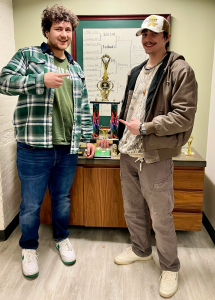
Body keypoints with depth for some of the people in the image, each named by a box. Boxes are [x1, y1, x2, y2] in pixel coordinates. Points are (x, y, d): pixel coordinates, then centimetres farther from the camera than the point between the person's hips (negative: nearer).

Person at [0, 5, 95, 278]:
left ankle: (61, 238, 42)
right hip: (34, 148, -4)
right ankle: (29, 248, 34)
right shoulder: (28, 55, 2)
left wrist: (88, 137, 11)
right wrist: (41, 79, -21)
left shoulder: (76, 68, 16)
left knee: (62, 198, 18)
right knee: (31, 204, 9)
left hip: (68, 149, 4)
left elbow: (83, 107, 17)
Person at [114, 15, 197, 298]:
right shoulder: (136, 72, 15)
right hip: (128, 154, 7)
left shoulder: (180, 71, -8)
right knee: (133, 210, 19)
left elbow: (184, 115, -17)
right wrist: (122, 138, 15)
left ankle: (170, 268, 27)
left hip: (155, 157, -7)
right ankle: (140, 250, 42)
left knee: (161, 217, 4)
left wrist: (144, 128, -17)